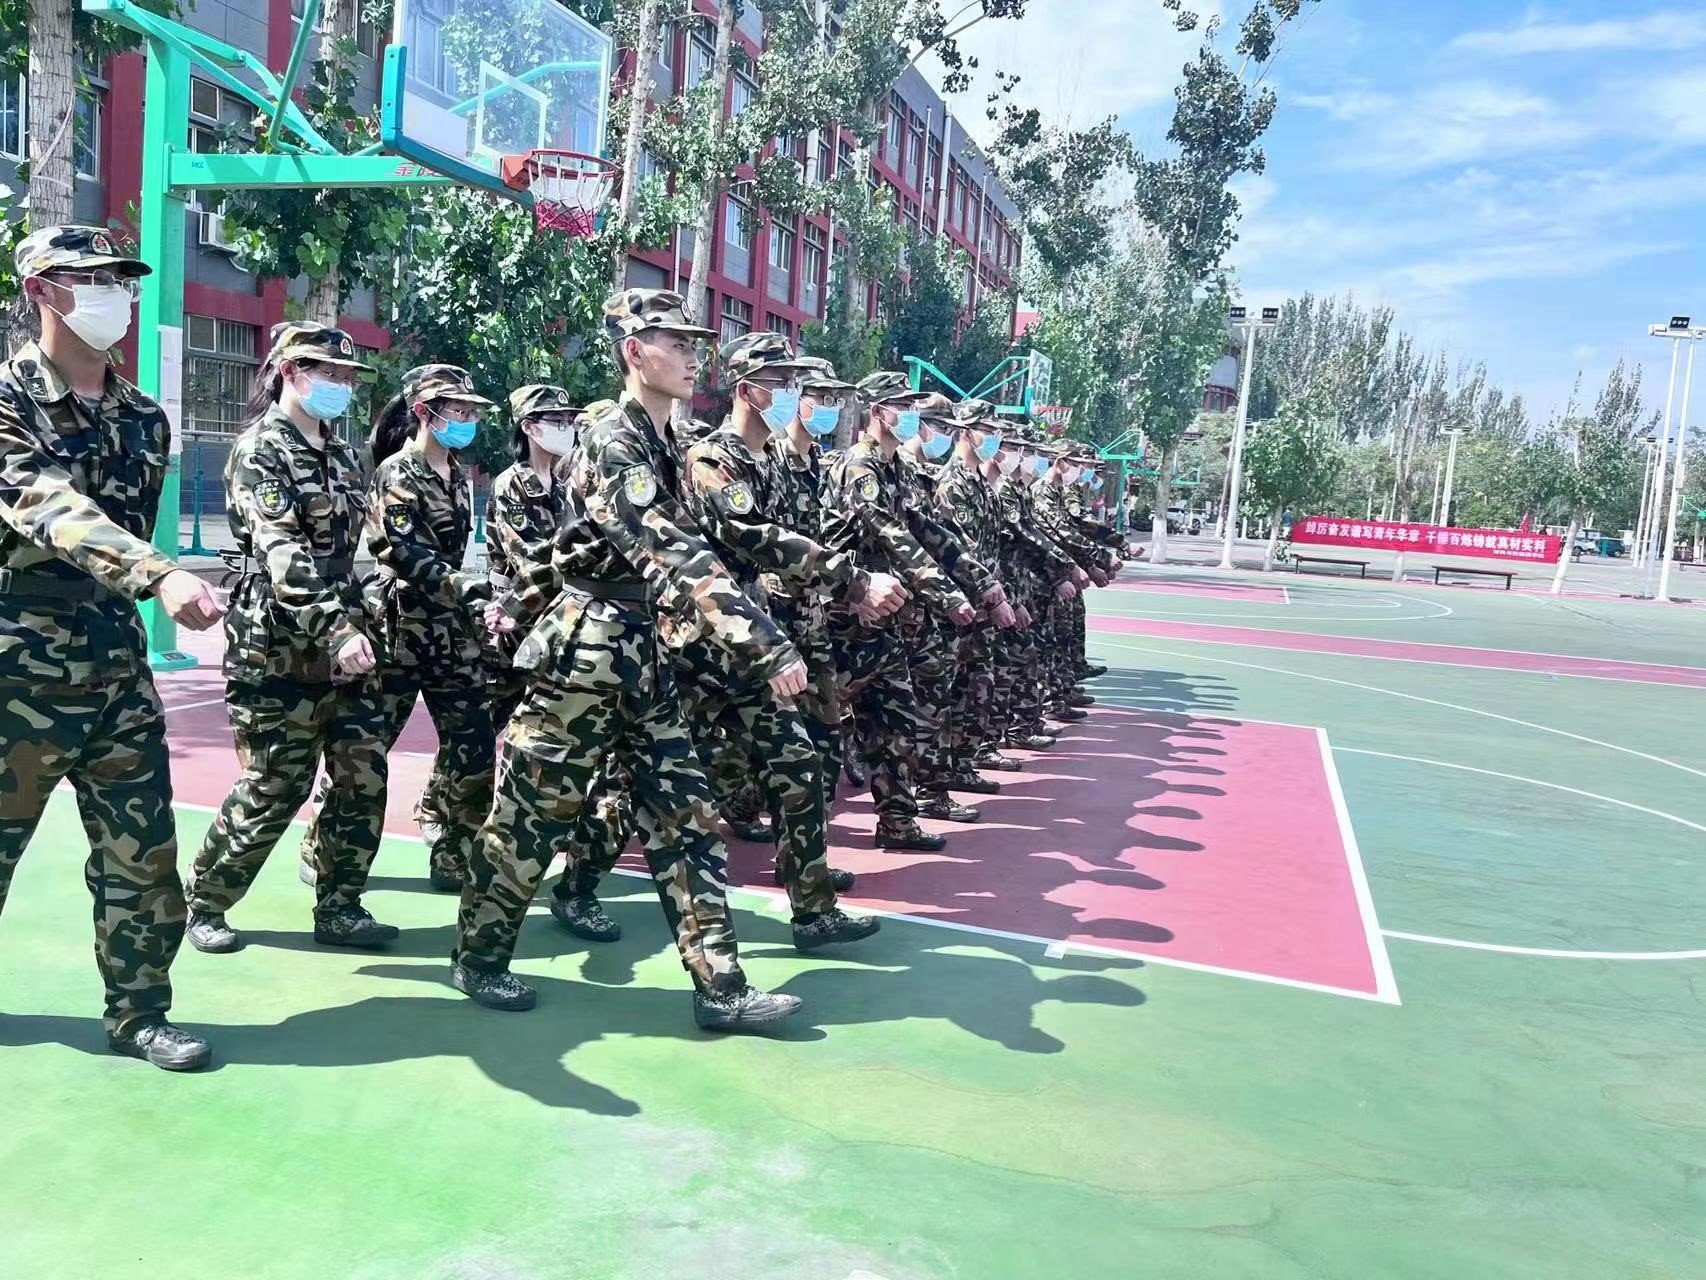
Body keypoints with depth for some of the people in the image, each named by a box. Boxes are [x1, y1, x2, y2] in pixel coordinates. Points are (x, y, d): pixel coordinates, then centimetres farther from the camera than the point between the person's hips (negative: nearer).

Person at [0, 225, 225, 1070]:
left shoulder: (143, 419, 8)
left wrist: (115, 620, 17)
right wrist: (162, 576, -42)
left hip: (119, 670, 5)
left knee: (144, 856, 7)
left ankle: (138, 1015, 21)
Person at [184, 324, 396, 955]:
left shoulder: (340, 454, 14)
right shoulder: (260, 448, -9)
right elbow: (281, 550, -22)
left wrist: (357, 623, 15)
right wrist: (335, 630, -32)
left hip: (345, 637, 7)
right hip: (279, 647, -7)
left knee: (364, 776, 3)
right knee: (275, 788, -1)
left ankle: (339, 908, 16)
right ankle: (203, 902, 20)